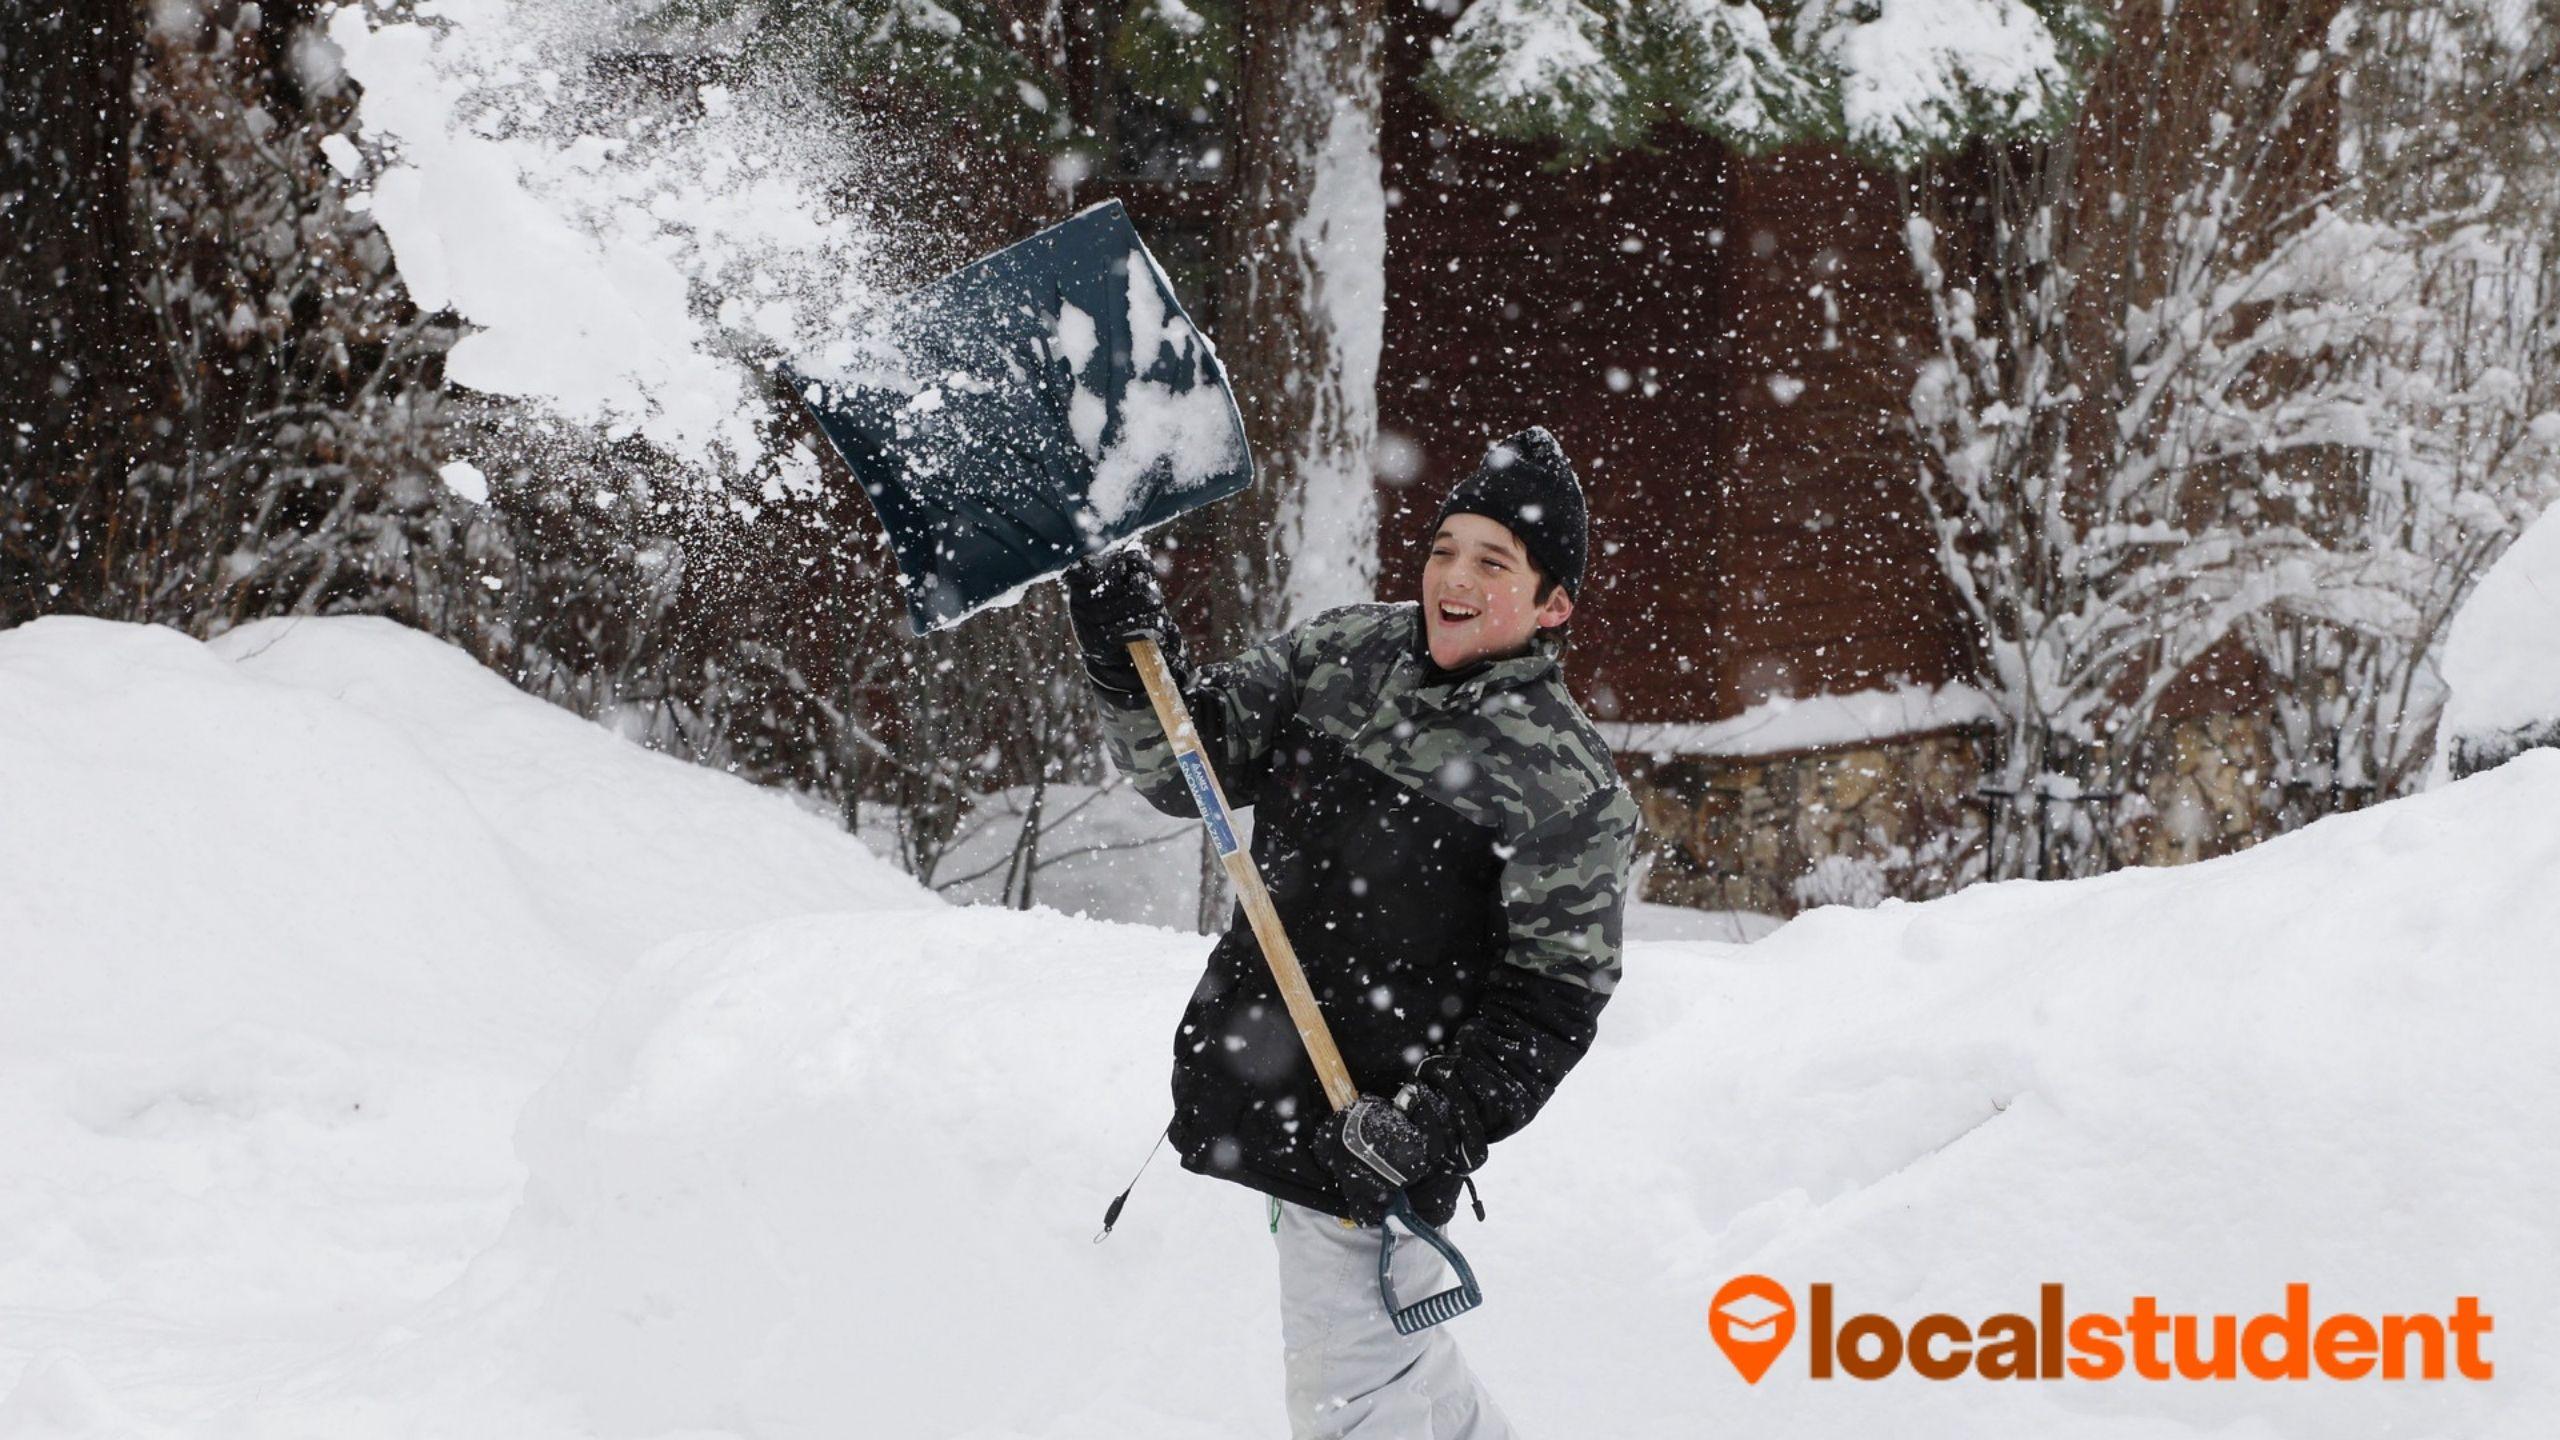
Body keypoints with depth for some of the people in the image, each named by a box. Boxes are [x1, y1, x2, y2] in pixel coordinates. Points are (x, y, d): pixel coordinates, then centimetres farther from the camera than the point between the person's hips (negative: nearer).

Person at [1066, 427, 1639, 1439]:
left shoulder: (1569, 790, -12)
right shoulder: (1341, 653, 4)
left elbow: (1550, 1001, -11)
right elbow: (1190, 770, 6)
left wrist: (1441, 1119, -21)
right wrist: (1132, 665, -13)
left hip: (1370, 1136, -6)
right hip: (1256, 1085, 6)